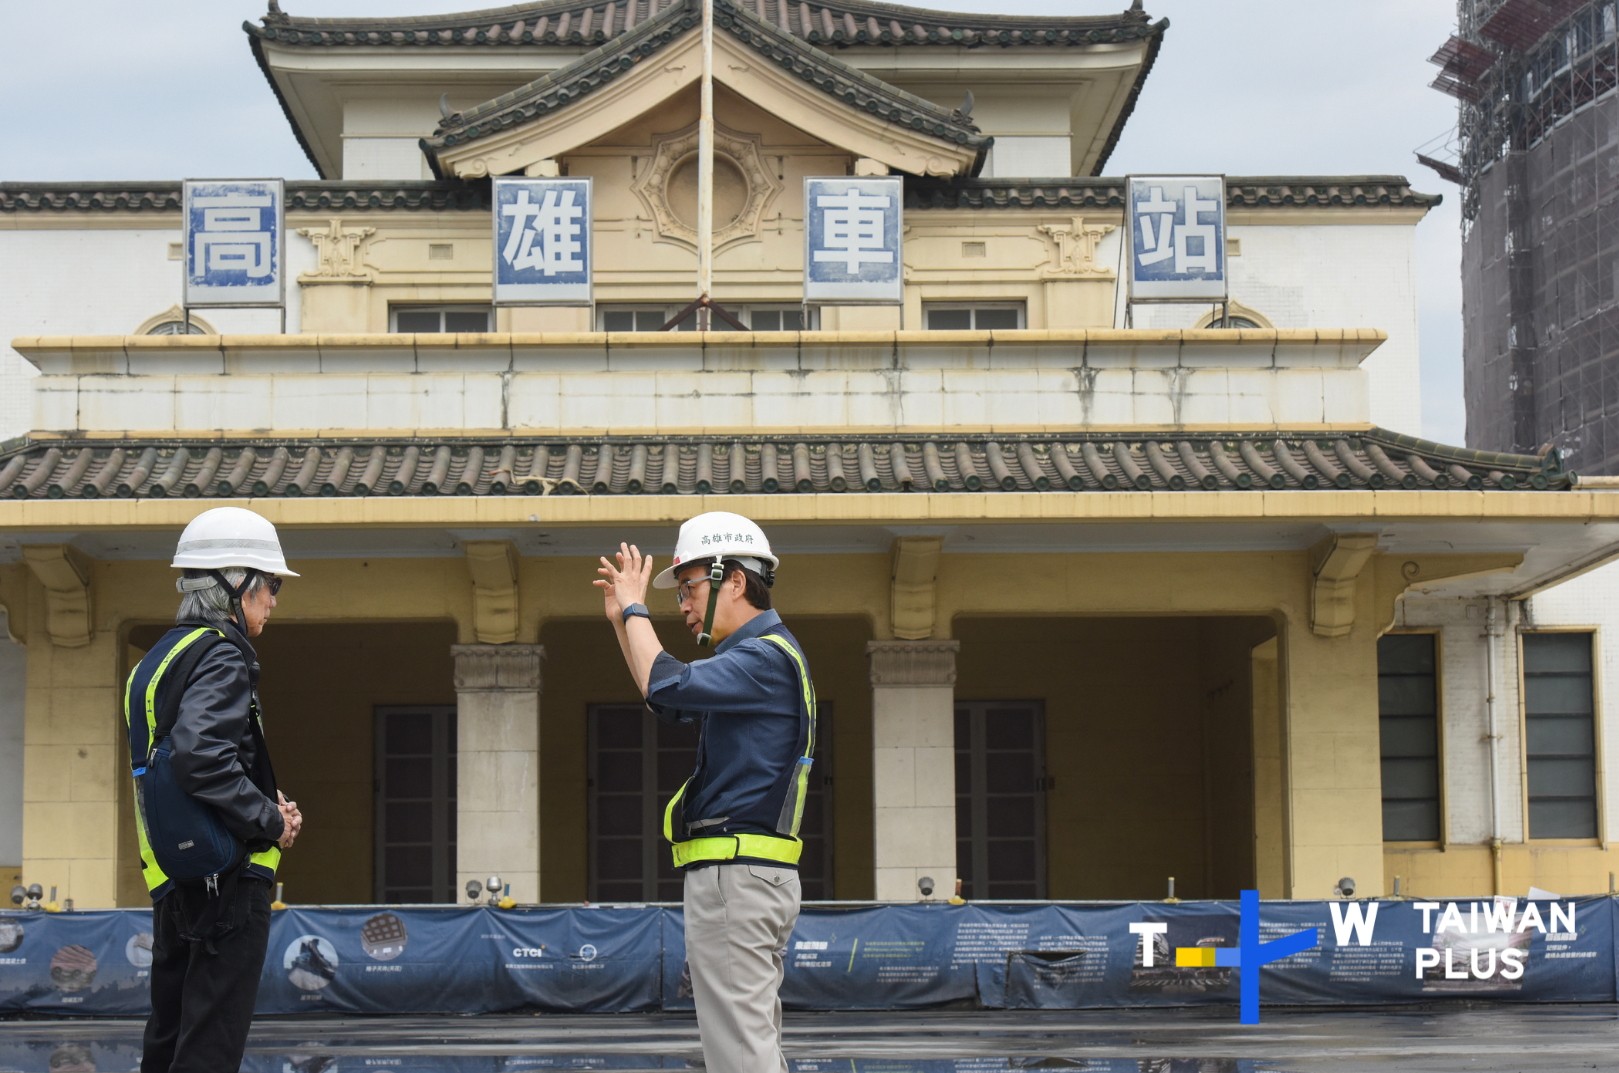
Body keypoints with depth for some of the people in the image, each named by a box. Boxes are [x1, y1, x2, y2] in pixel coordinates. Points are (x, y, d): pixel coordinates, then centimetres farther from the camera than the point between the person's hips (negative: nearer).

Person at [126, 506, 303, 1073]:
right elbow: (200, 756, -27)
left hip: (173, 886, 9)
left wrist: (268, 809, 8)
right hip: (228, 878, -9)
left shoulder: (160, 657, 17)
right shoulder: (221, 655, -13)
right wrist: (271, 820, -15)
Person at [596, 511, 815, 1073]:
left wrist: (636, 607, -9)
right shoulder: (760, 656, 20)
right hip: (749, 877, 11)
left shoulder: (767, 657, -13)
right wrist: (623, 621, 27)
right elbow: (671, 702, 33)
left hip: (737, 875, -11)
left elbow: (666, 685, -25)